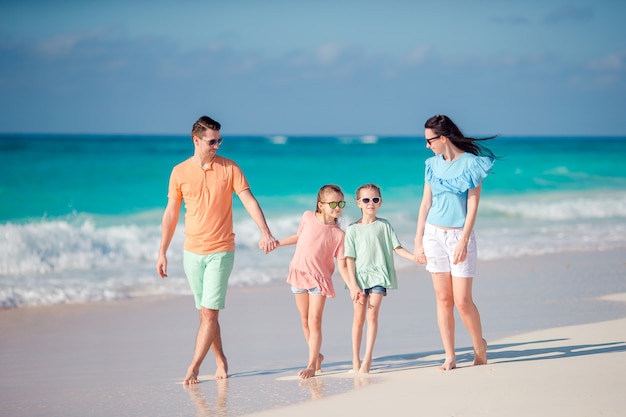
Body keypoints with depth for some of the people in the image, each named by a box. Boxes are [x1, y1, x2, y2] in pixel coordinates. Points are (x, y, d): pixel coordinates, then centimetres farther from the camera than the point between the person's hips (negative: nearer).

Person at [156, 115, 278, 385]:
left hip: (221, 251, -2)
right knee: (205, 312, 9)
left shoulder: (229, 168, -2)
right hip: (192, 252, 2)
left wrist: (265, 233, -21)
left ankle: (194, 367, -5)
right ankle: (220, 360, 22)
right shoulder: (179, 172, 1)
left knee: (209, 312, -9)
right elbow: (171, 214, 6)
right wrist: (162, 253, 6)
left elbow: (249, 201, -6)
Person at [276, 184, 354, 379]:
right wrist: (278, 243, 16)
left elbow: (341, 265, -8)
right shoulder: (308, 217, -4)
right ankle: (316, 355, 27)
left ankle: (312, 364, -3)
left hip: (319, 278, -3)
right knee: (305, 320, 11)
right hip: (299, 274, 3)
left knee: (315, 321, -8)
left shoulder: (338, 234, -10)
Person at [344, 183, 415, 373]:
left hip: (378, 276, 0)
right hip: (360, 276, 0)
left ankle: (367, 360, -8)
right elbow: (350, 259, -1)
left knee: (372, 316, -7)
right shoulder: (353, 229, 1)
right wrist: (353, 285, -7)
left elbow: (397, 248, 5)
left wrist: (414, 257, -11)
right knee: (359, 317, 4)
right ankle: (355, 359, 12)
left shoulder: (384, 225, 4)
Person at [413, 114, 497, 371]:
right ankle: (450, 356, 8)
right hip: (434, 234, 4)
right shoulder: (433, 164, 8)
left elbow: (473, 205, -9)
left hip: (459, 235, -4)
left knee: (462, 300, -6)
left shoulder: (471, 163, -7)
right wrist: (418, 241, 7)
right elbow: (426, 203, 10)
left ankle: (479, 345, 17)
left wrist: (463, 241, -15)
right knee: (443, 298, 4)